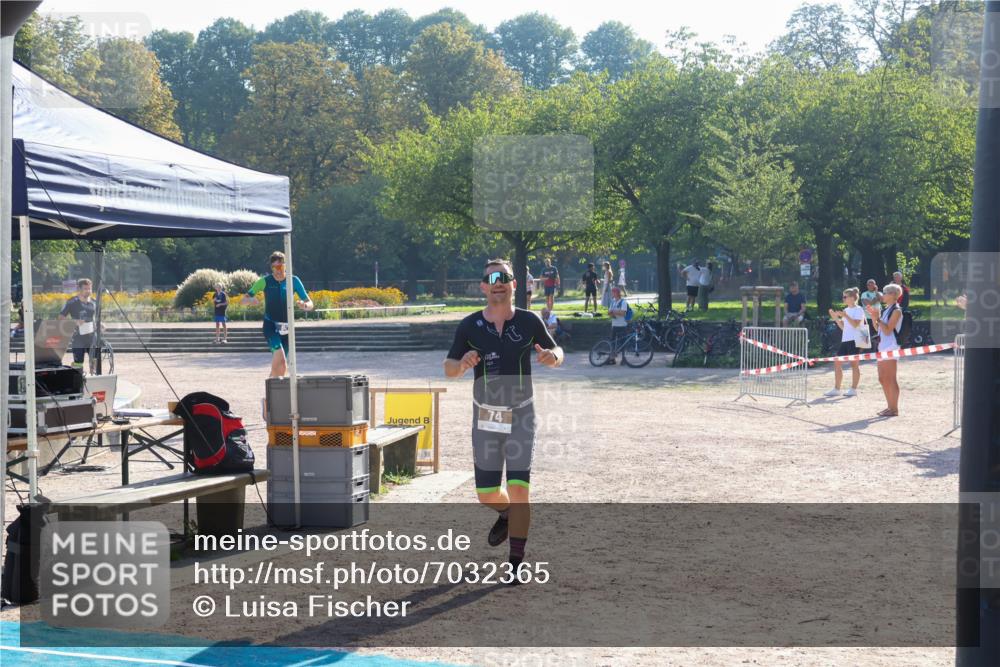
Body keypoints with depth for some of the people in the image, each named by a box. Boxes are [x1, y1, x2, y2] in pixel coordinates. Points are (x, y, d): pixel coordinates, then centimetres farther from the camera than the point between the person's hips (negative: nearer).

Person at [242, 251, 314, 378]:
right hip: (270, 325, -3)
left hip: (286, 327, 3)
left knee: (282, 364, 5)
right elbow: (245, 300, -1)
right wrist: (251, 300, -25)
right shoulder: (265, 281, -5)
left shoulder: (293, 281, -2)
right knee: (280, 356, -26)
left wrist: (306, 305, -26)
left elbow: (310, 303, -1)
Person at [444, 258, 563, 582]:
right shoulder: (469, 326, -4)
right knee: (486, 494, 8)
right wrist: (462, 364, -22)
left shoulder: (529, 322, -4)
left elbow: (556, 352, 7)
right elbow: (448, 368, 1)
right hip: (485, 416, 2)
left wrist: (553, 356, -17)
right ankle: (506, 513, 44)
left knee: (519, 489, -11)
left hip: (521, 415, -1)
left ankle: (516, 562, 0)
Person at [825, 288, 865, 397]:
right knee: (837, 363, 3)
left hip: (854, 340, -8)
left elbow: (856, 324, -19)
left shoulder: (858, 309, -6)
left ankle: (853, 389, 4)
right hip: (845, 340, 8)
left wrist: (845, 316, -24)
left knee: (854, 364, -2)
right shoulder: (846, 310, 17)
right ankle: (836, 389, 7)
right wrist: (836, 318, 7)